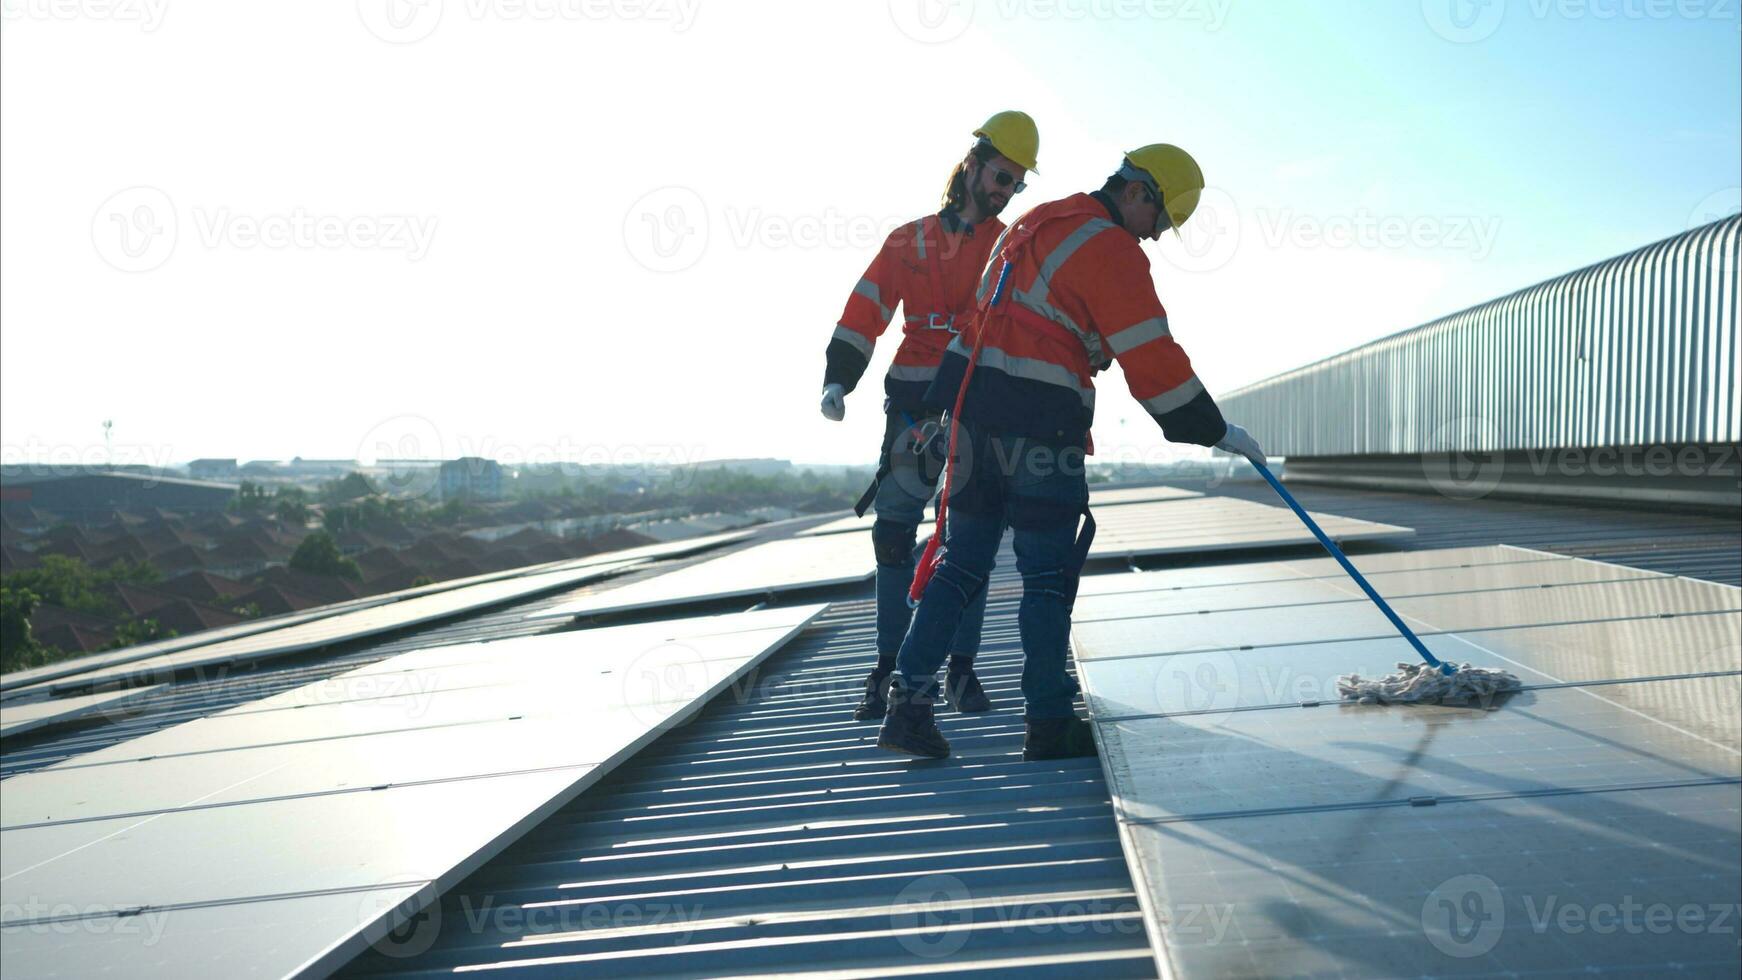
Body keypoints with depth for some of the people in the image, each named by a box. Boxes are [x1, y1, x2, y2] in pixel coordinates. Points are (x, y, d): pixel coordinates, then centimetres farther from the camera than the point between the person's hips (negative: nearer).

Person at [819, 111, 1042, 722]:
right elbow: (864, 312, 8)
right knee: (893, 531, -3)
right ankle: (887, 670, 6)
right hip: (913, 403, 0)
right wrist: (838, 380, -5)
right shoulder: (909, 241, 12)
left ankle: (961, 670, 9)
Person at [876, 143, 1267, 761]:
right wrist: (1215, 432, -4)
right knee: (1049, 572, 2)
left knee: (964, 560, 11)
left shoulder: (1038, 221, 21)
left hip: (973, 401, 8)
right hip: (1039, 422, -8)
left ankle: (908, 707, 10)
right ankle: (1048, 724, 11)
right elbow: (1151, 360, -11)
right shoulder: (1110, 249, -8)